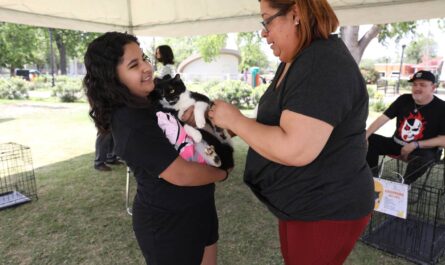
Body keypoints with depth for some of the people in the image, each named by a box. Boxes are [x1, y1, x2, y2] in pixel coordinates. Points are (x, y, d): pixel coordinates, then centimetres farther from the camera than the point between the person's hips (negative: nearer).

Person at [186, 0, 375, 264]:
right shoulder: (295, 61, 6)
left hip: (327, 210, -9)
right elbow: (275, 123, 8)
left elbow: (294, 150, -34)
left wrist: (235, 120, -21)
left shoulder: (324, 64, -27)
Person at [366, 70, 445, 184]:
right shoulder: (404, 99, 1)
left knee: (422, 159, -38)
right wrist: (364, 136, -21)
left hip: (422, 149, -4)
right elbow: (383, 118, -8)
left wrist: (416, 145, -24)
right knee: (371, 140, -15)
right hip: (396, 144, 5)